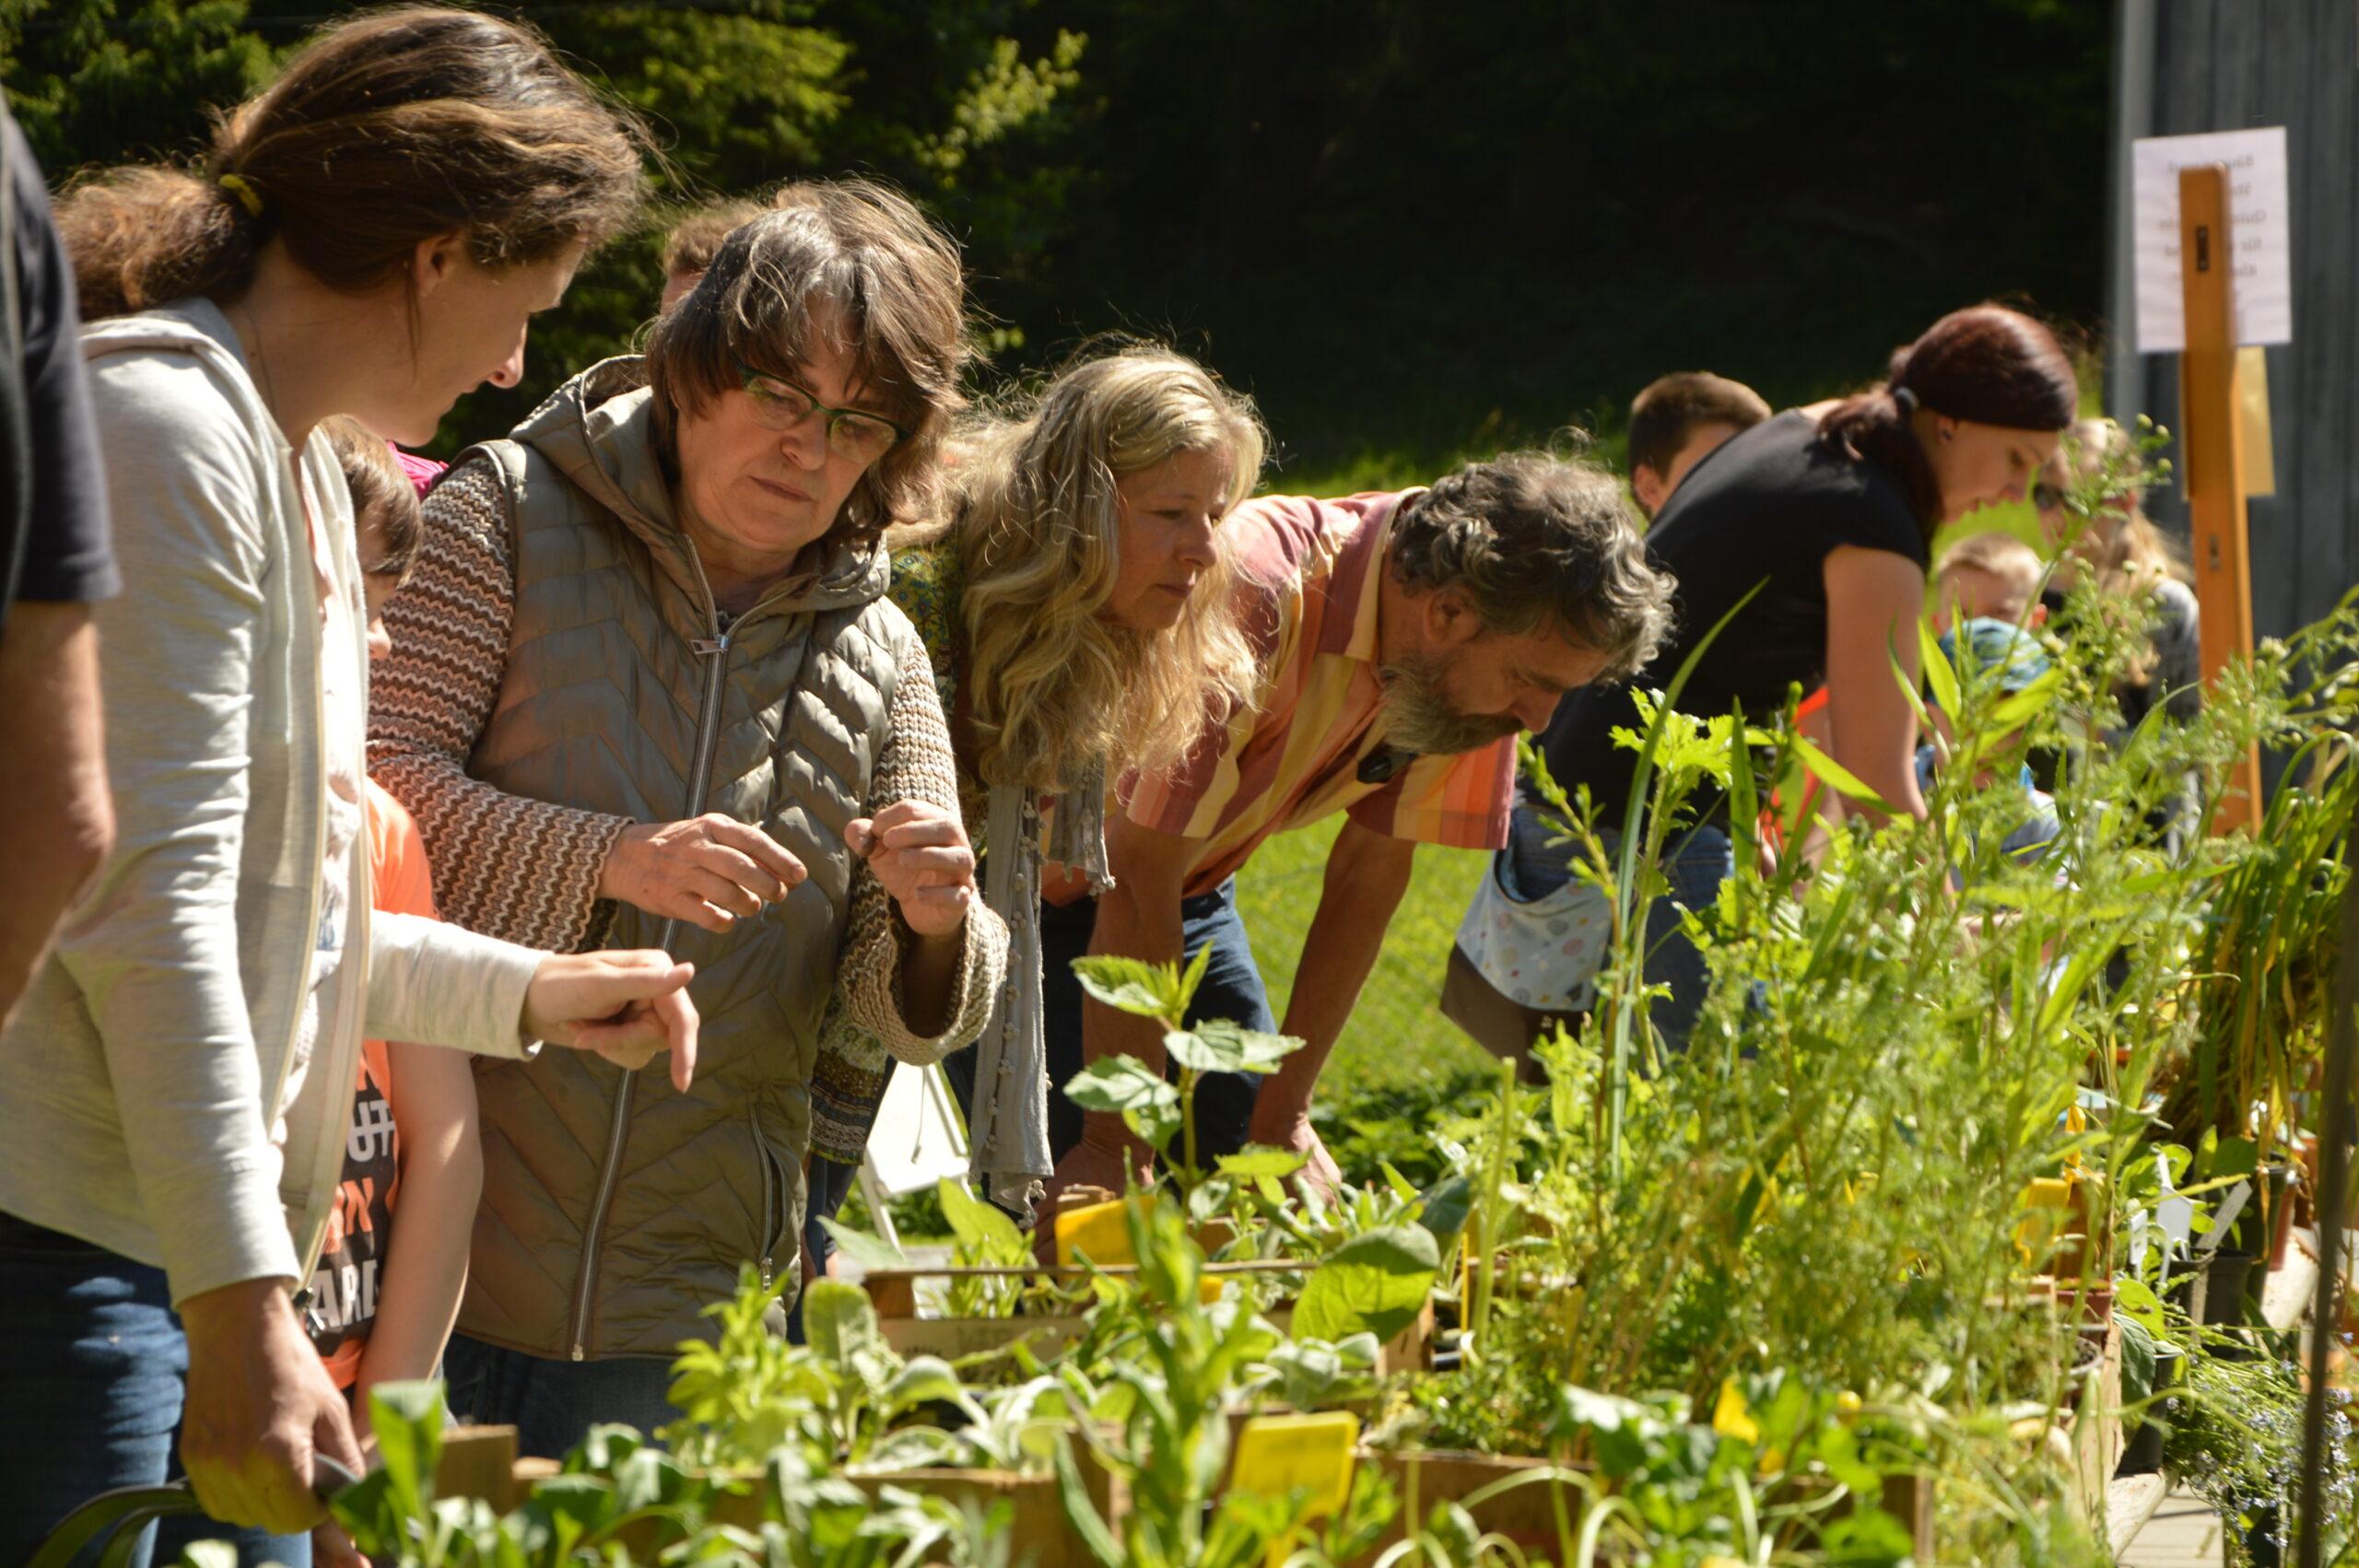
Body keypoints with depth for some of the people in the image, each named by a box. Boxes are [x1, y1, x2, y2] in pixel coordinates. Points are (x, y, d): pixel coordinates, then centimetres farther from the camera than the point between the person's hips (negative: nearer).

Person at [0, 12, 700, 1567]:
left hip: (182, 1248, 10)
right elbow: (153, 901, -19)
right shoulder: (168, 433, -12)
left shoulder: (298, 461, 20)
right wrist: (243, 1309, -22)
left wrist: (524, 995, 24)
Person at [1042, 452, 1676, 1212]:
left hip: (1192, 883, 7)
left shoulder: (1452, 665, -14)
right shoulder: (1251, 601, -36)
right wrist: (1116, 1146, -28)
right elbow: (1138, 880, -32)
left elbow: (1370, 872, -5)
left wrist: (1283, 1113, -7)